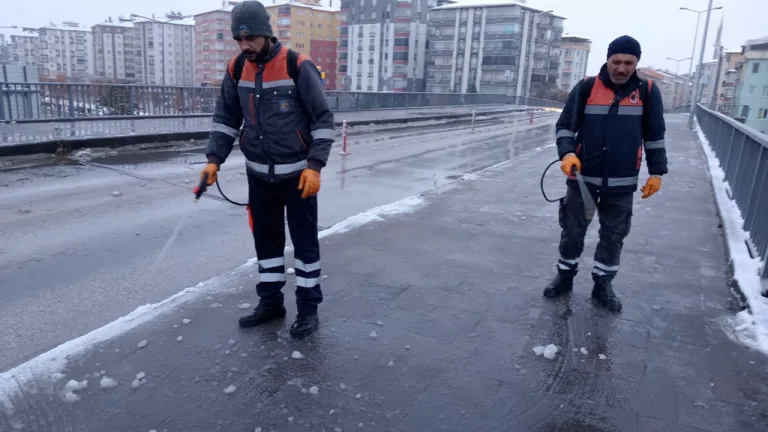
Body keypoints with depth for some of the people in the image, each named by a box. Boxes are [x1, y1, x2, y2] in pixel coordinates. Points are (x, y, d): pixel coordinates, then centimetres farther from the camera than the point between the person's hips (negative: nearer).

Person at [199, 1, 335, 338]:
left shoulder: (297, 66, -14)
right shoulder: (237, 69, 2)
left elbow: (323, 118, -12)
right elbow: (226, 117, 10)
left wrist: (314, 165, -19)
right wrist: (214, 159, -1)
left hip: (297, 173, -5)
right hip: (259, 174, 6)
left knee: (304, 240, 4)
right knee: (265, 238, 13)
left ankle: (308, 307, 18)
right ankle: (270, 302, 29)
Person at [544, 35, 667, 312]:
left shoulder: (647, 91, 0)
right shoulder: (586, 87, -3)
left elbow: (655, 135, 8)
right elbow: (565, 125, 0)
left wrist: (656, 172, 7)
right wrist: (567, 153, -17)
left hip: (622, 182, 1)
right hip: (583, 176, -1)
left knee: (614, 235, 11)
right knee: (572, 230, 9)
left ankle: (603, 285, 27)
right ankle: (565, 276, 29)